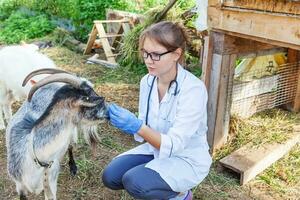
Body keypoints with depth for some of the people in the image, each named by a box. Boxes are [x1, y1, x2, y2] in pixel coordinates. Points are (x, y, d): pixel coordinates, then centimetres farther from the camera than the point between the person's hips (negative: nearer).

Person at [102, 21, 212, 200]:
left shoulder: (193, 89, -28)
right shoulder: (147, 81, -7)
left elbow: (174, 145, -29)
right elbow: (145, 130, 0)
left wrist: (137, 127, -42)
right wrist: (127, 122, -22)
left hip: (187, 160, -6)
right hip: (157, 149, 6)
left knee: (134, 182, -26)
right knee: (111, 177, -8)